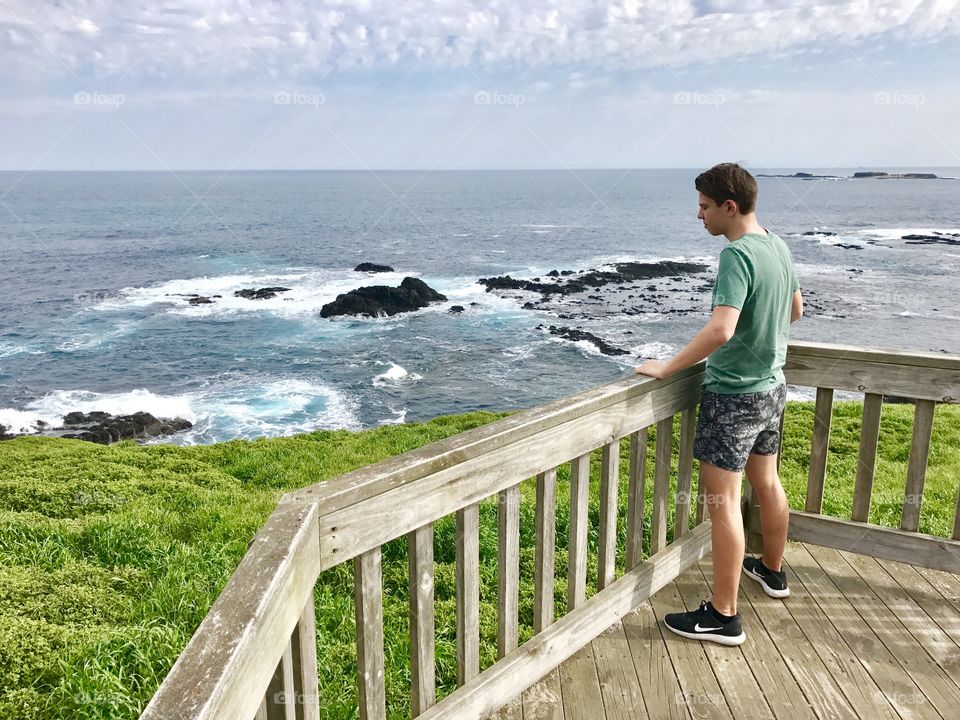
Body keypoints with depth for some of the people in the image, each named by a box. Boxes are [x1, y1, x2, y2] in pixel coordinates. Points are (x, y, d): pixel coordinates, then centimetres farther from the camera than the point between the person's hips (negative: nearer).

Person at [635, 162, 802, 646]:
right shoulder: (778, 247, 5)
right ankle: (771, 570, 42)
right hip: (771, 387, 9)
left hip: (734, 394, -9)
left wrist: (666, 368, -26)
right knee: (766, 483, 23)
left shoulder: (737, 255, -23)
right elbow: (795, 310, 19)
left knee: (722, 501, -3)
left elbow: (720, 330, -34)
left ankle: (723, 615, 5)